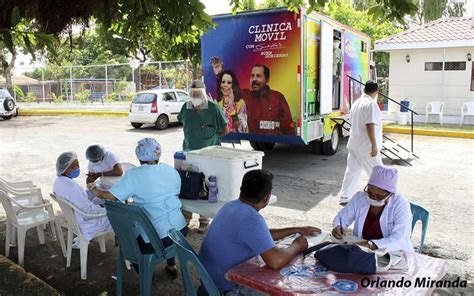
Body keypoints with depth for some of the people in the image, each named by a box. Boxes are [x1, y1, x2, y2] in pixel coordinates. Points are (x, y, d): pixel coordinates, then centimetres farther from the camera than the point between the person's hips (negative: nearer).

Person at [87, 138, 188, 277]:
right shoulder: (172, 171, 3)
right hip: (181, 229, 5)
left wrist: (95, 190, 9)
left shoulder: (133, 175, -10)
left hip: (155, 238, -4)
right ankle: (171, 266, 43)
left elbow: (111, 196, -12)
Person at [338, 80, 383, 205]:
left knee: (352, 171, 10)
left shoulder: (356, 103, 11)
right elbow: (370, 126, -22)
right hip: (366, 146, -8)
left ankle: (344, 197, 9)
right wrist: (374, 145, -22)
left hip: (353, 144, 8)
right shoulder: (371, 104, -15)